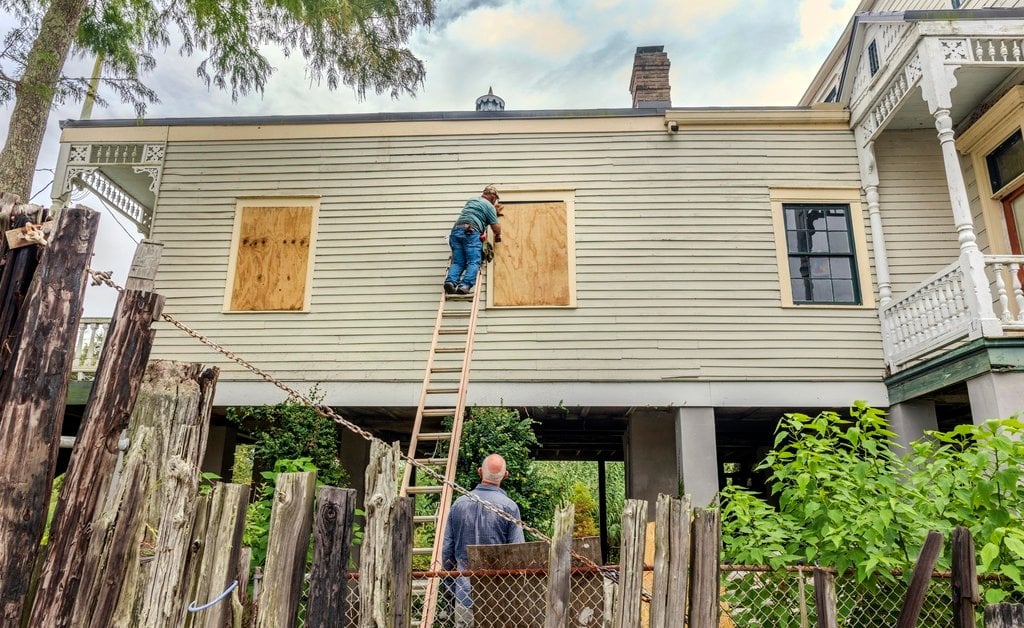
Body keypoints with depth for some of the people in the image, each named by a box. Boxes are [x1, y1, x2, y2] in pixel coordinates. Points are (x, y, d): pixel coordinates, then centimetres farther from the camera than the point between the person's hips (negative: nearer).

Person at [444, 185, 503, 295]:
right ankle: (465, 285, -28)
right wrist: (498, 235, 29)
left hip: (456, 230, 6)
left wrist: (495, 211, 58)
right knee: (473, 262, -9)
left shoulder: (471, 200, 29)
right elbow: (496, 228, 7)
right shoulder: (489, 206, 9)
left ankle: (451, 281, -21)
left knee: (458, 262, 3)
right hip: (471, 232, -6)